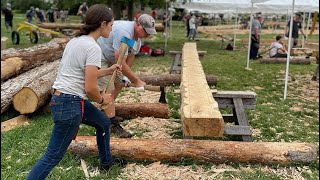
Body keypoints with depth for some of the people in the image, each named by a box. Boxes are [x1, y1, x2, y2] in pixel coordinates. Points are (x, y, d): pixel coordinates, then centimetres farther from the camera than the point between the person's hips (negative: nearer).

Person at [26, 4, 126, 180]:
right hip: (69, 105, -10)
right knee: (53, 156, 0)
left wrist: (108, 71, 26)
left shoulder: (77, 40, 9)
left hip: (62, 98, 10)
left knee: (104, 123, 27)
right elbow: (90, 88, -21)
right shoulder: (93, 48, -19)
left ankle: (106, 161, 46)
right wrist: (102, 100, -1)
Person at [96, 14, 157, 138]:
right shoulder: (124, 32, -33)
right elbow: (120, 63, -34)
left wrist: (126, 76, -3)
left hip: (110, 58, 10)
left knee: (119, 84, 12)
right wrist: (137, 81, -28)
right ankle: (113, 124, -12)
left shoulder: (138, 35, -2)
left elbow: (131, 55, 6)